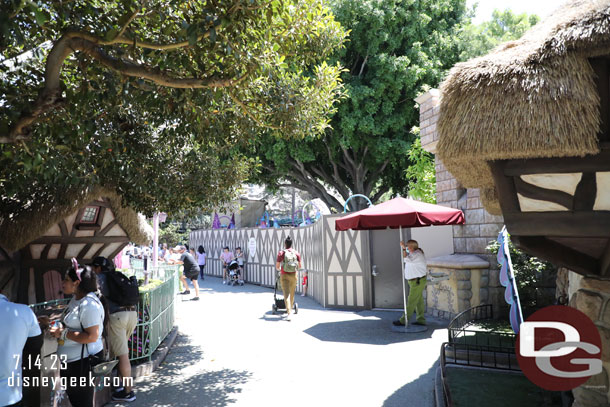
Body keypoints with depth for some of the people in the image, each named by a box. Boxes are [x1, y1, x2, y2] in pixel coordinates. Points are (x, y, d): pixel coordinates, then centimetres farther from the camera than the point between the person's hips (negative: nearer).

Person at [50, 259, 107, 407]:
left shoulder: (89, 304, -24)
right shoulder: (76, 298, 7)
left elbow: (92, 336, -29)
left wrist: (63, 333, -22)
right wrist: (59, 327, 6)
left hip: (83, 361, -10)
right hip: (72, 360, 10)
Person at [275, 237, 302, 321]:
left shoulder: (281, 253, -7)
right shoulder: (296, 253, 0)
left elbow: (277, 267, -4)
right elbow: (300, 266, 3)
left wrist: (279, 269, 19)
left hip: (284, 276, -3)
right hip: (293, 275, 3)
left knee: (286, 294, -3)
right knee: (292, 294, 17)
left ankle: (289, 313, -14)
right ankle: (290, 311, 30)